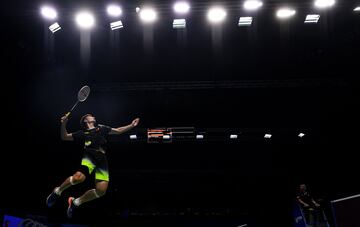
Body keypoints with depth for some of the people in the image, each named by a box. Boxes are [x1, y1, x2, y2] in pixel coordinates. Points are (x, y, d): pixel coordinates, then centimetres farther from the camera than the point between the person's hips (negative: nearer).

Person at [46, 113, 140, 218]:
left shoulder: (101, 128, 28)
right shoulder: (82, 133, 20)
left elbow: (118, 131, 33)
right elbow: (64, 137, 20)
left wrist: (131, 126, 25)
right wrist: (63, 124, 4)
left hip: (102, 160, 3)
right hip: (90, 156, -3)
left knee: (101, 190, -13)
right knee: (79, 177, -33)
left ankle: (76, 202, 10)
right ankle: (57, 191, -5)